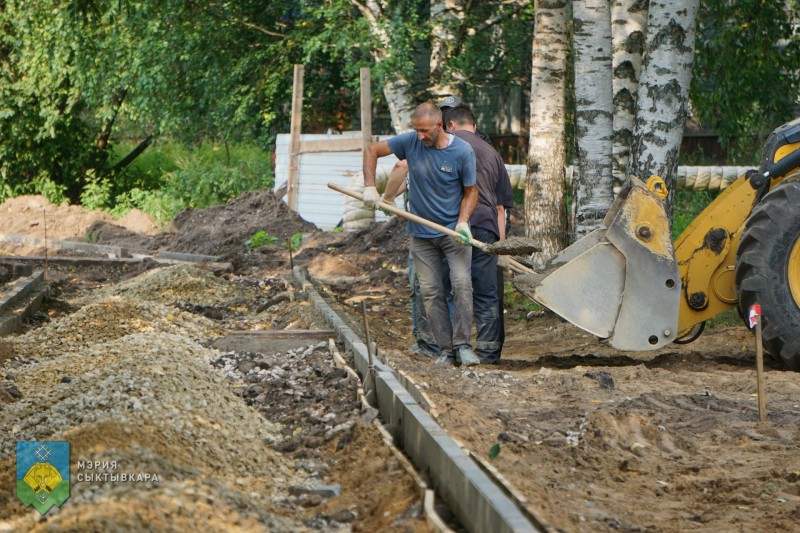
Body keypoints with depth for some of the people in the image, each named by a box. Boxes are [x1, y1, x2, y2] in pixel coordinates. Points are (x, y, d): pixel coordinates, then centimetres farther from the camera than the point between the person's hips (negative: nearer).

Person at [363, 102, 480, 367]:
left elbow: (470, 191, -2)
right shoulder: (410, 142, -7)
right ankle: (446, 350, 6)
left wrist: (463, 222, -17)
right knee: (431, 293, 1)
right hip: (422, 235, 2)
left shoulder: (462, 151, -12)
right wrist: (369, 187, -8)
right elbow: (371, 150, 3)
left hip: (453, 232, -2)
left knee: (462, 284, -14)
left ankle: (462, 345, -7)